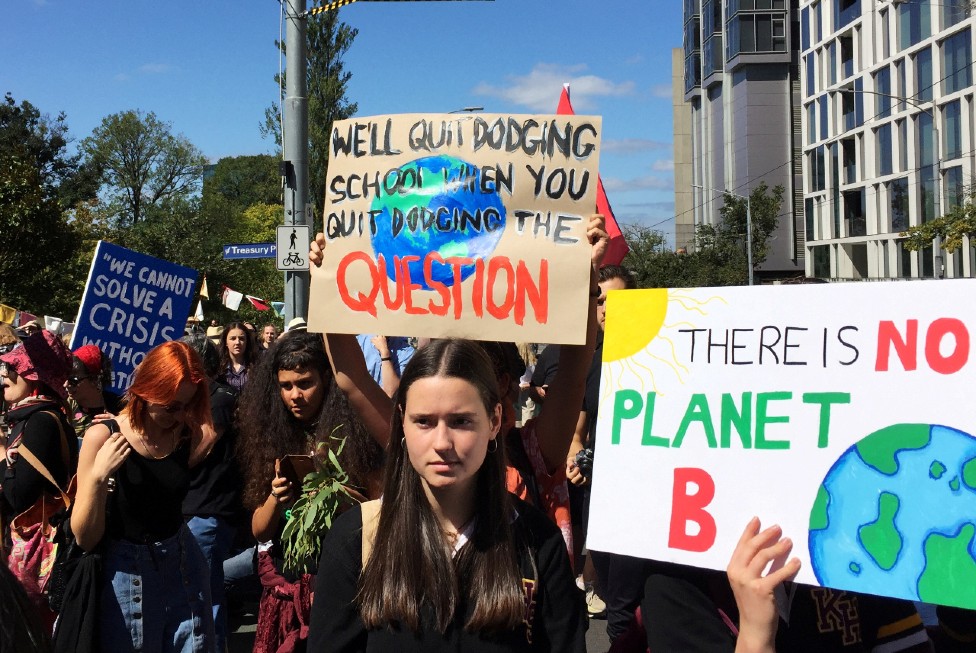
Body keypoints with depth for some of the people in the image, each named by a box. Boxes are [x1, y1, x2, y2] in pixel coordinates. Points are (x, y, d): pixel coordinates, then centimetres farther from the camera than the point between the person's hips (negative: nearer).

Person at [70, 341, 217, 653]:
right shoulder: (103, 437, -13)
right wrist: (98, 477, -28)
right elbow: (85, 539, -13)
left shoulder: (191, 437, -4)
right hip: (126, 577, -3)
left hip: (185, 571, 3)